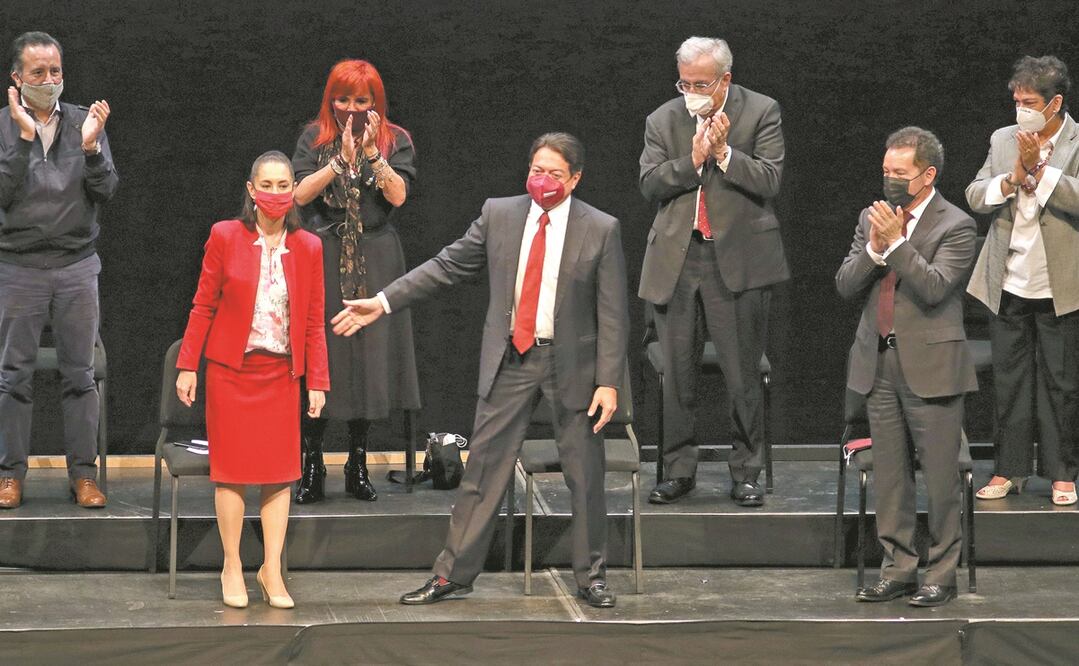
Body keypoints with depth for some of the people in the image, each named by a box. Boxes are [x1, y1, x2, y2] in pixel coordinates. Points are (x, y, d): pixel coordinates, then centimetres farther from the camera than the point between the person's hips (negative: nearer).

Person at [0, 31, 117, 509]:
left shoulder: (85, 122, 4)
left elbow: (106, 192, 0)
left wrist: (90, 148, -15)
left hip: (77, 266, 1)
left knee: (80, 374, 4)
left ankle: (83, 473, 10)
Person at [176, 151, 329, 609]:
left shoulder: (308, 248, 3)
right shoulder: (225, 237, -3)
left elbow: (313, 322, 6)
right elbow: (203, 306, 0)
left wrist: (317, 381, 3)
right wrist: (187, 366, -2)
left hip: (282, 373, 2)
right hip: (231, 370, -2)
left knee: (279, 472, 1)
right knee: (233, 469, 1)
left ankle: (272, 571, 9)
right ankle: (232, 567, 11)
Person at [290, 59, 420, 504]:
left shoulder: (395, 140, 5)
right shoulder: (315, 137, 6)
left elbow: (398, 196, -7)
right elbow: (301, 194, -7)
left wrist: (372, 153, -17)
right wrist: (342, 159, -16)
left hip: (374, 262, 1)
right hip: (323, 259, -1)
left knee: (369, 356, 2)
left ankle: (358, 465, 13)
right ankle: (311, 468, 4)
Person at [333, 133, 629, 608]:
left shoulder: (601, 230, -6)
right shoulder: (499, 215, 1)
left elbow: (612, 315, -6)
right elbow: (447, 266, 6)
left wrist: (609, 382, -12)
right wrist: (383, 302, 1)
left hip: (571, 363, -2)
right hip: (509, 359, 2)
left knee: (585, 476, 6)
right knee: (483, 469, 3)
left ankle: (590, 576, 21)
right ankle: (453, 574, 10)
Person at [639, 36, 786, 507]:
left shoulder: (761, 112, 0)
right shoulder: (662, 121, 8)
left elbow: (769, 180, -8)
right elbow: (650, 184, -1)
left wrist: (724, 152, -18)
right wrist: (693, 159, -13)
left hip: (737, 260, -3)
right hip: (675, 260, 3)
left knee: (742, 374, 1)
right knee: (678, 372, 7)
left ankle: (746, 472, 11)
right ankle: (679, 470, 17)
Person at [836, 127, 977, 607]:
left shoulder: (955, 226, -6)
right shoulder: (872, 219, 11)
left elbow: (934, 288, -19)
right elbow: (845, 286, 5)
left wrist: (896, 242, -21)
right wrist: (874, 249, -10)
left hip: (930, 367, -6)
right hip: (878, 364, 6)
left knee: (940, 475, -1)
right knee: (888, 474, 10)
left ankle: (941, 574, 7)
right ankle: (897, 568, 18)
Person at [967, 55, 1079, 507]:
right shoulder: (1003, 140, 8)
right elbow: (974, 196, 5)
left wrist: (1039, 169, -21)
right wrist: (1012, 179, -12)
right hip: (1008, 286, 4)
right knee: (1010, 380, 9)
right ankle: (1009, 469, 17)